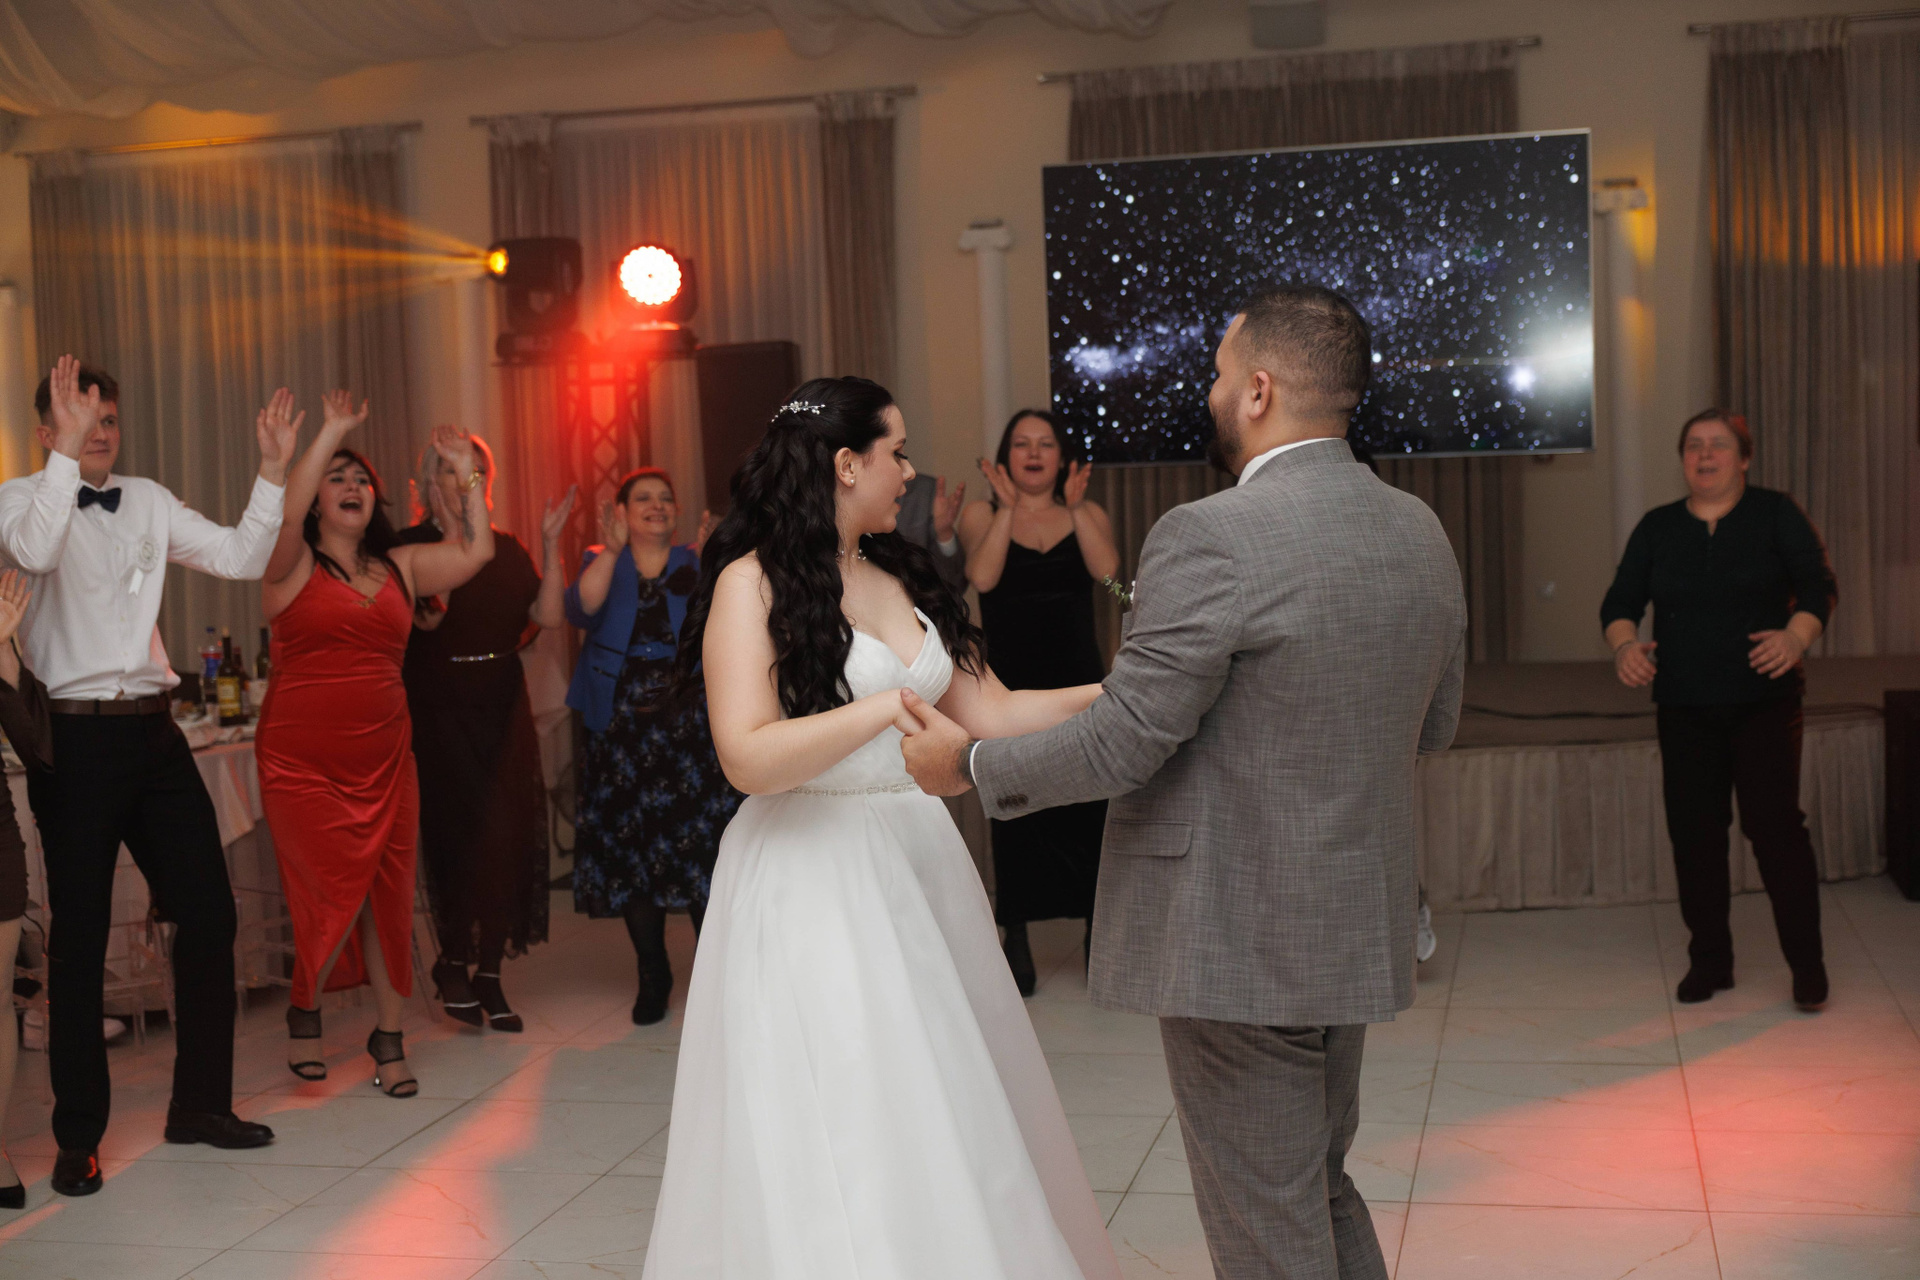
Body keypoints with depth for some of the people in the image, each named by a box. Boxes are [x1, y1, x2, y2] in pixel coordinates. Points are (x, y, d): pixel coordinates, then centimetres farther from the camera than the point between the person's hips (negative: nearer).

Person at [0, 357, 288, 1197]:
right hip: (75, 736, -5)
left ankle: (200, 1103, 21)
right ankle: (78, 1136, 12)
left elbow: (241, 559, 9)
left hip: (153, 727, 5)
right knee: (79, 936, 1)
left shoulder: (148, 502, 13)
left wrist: (272, 474, -1)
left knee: (207, 911, 7)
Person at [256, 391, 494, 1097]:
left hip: (383, 759, 4)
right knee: (337, 892, -7)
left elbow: (478, 551, 7)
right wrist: (331, 432, -19)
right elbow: (286, 513, -21)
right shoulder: (292, 565, -1)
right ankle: (303, 1010, 21)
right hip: (302, 760, -4)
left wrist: (466, 474, 8)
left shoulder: (401, 567, 12)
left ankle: (389, 1037, 17)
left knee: (388, 894, 4)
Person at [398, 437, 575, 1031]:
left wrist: (551, 543, -6)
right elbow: (427, 615, -19)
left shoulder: (506, 548, 12)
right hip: (439, 713, -4)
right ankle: (454, 964, 11)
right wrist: (454, 532, -20)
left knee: (508, 837, 1)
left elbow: (549, 614, 1)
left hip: (502, 712, 4)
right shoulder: (411, 546, -1)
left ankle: (487, 976, 12)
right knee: (462, 834, -9)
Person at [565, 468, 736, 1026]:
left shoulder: (697, 566, 9)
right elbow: (581, 611, -11)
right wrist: (612, 551, -19)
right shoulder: (600, 564, 10)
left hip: (691, 725, -1)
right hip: (622, 727, 1)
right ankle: (653, 976, 17)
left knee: (702, 844, -6)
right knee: (631, 850, 3)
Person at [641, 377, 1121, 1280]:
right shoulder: (754, 582, -8)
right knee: (836, 1135, -1)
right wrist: (885, 707, -22)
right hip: (814, 878, -6)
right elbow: (749, 758, -17)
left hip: (918, 866, 7)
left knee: (943, 1121, 9)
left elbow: (990, 715, 11)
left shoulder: (903, 579, 12)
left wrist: (1116, 689, 5)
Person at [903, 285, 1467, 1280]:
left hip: (1237, 940, -8)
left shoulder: (1210, 539, -20)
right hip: (1357, 928, 8)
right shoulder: (1420, 533, 4)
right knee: (1322, 1191, 24)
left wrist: (973, 765, -3)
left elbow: (1123, 746, -18)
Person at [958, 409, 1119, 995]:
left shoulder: (1088, 513, 8)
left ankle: (1096, 931, 13)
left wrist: (1074, 507, -12)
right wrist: (1008, 507, -13)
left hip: (1079, 684, 1)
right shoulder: (982, 516, 4)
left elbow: (1107, 570, -12)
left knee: (1090, 808, -1)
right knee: (1015, 811, 2)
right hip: (1011, 687, -1)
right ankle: (1017, 944, 13)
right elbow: (982, 577, -16)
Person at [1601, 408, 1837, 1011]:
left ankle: (1807, 963, 3)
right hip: (1684, 707, 3)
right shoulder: (1657, 527, 10)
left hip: (1765, 701, -3)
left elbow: (1819, 585, -4)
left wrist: (1796, 636, -24)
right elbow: (1620, 600, 7)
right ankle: (1709, 961, 17)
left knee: (1774, 822, -8)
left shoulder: (1776, 514, 2)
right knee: (1693, 830, 4)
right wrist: (1625, 643, -15)